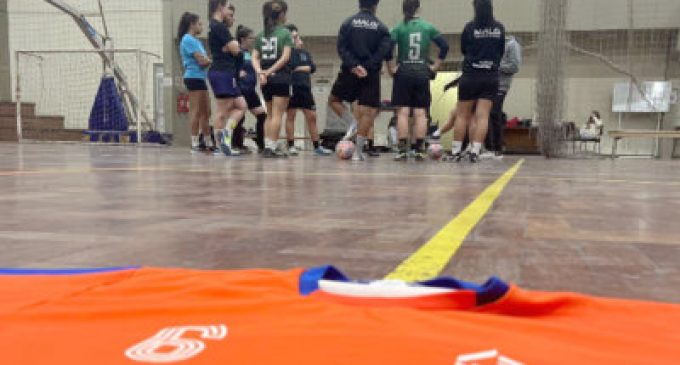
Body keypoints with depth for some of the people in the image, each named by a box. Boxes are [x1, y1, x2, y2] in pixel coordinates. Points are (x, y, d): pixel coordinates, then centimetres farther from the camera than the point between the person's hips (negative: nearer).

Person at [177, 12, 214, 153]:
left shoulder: (195, 40, 19)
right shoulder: (188, 39, -9)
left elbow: (204, 60, 11)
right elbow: (202, 61, -15)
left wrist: (208, 60, -9)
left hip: (200, 78, 9)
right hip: (194, 77, -9)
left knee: (206, 112, 9)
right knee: (197, 112, -8)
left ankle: (208, 143, 15)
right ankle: (195, 143, -4)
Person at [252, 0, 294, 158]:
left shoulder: (260, 35, 11)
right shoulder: (285, 33, -3)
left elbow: (255, 57, 1)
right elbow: (285, 57, -13)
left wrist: (260, 72, -11)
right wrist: (270, 71, -14)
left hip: (266, 79, 5)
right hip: (281, 77, -5)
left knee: (270, 114, 14)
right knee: (277, 114, -3)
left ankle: (267, 146, 13)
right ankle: (272, 147, -6)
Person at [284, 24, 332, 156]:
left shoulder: (305, 52, 16)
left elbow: (313, 68, 2)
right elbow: (290, 66, -15)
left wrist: (297, 69, -8)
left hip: (305, 88, 5)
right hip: (291, 87, -5)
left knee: (312, 116, 3)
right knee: (291, 115, -1)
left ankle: (317, 146, 8)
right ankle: (291, 146, 4)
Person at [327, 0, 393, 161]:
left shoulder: (348, 22, 5)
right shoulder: (381, 27, 4)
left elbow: (341, 48, -6)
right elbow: (385, 50, -8)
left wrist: (354, 66, -11)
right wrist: (368, 66, -7)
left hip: (350, 71, 0)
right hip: (371, 73, 0)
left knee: (334, 100, 19)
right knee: (367, 111, 1)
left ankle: (353, 123, -2)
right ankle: (358, 151, -1)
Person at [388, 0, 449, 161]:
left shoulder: (399, 28, -1)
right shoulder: (428, 27, 5)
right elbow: (445, 46, 2)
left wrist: (391, 68, -4)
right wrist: (435, 66, 8)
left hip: (403, 73, -1)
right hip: (422, 74, 2)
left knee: (403, 112, -1)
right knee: (421, 113, 3)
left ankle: (403, 150, -6)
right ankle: (419, 150, 3)